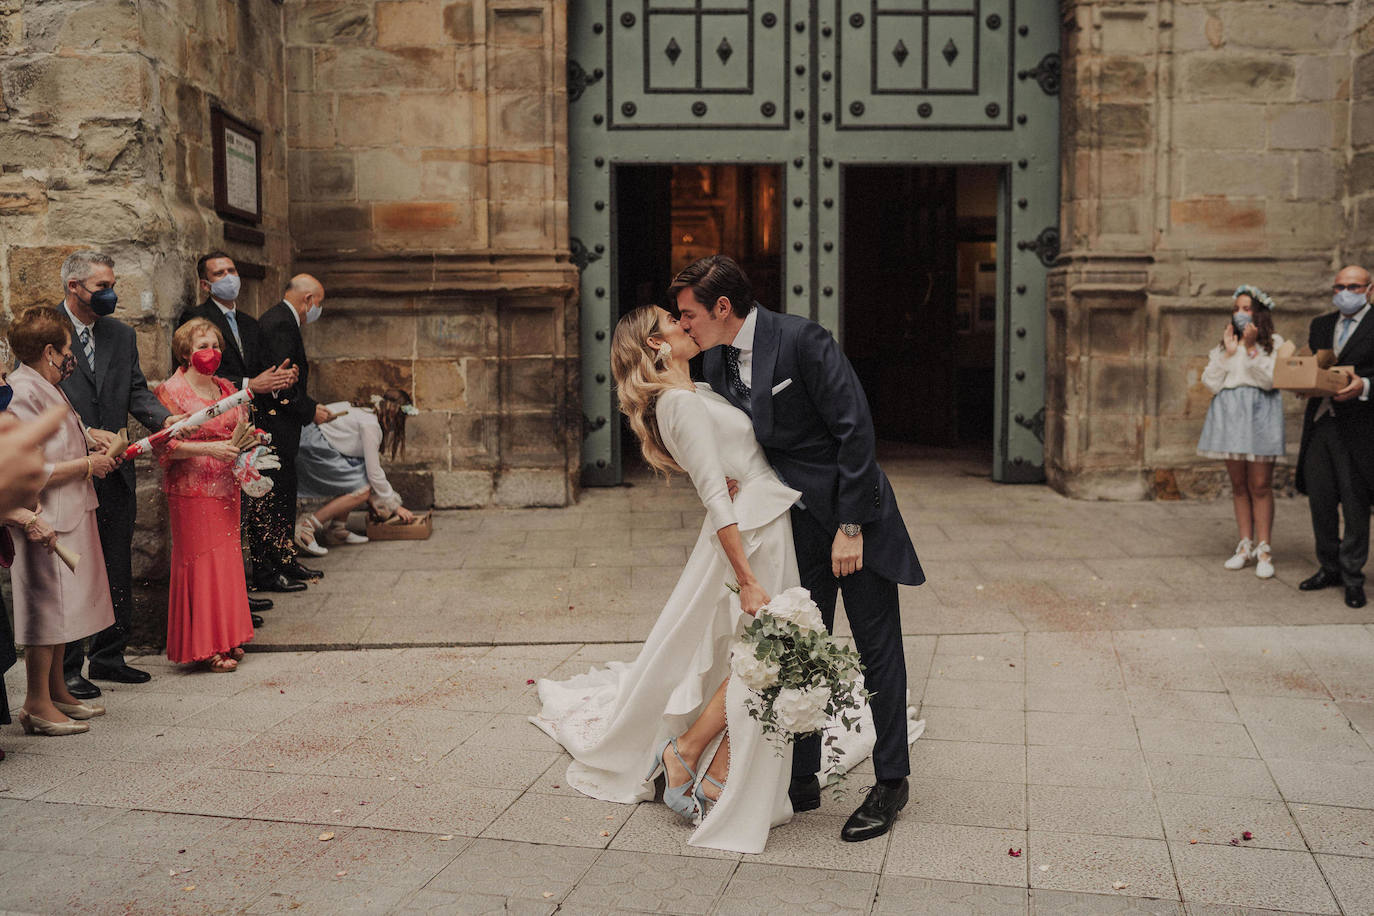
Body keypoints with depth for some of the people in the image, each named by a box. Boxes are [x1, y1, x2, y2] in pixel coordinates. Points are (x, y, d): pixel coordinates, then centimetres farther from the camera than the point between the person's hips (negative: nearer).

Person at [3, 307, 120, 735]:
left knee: (60, 605, 16)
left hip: (68, 517, 10)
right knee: (45, 608, -2)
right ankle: (37, 704, 9)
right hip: (46, 523, -10)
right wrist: (87, 465, -14)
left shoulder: (46, 388, 13)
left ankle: (57, 691, 27)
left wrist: (88, 441, 11)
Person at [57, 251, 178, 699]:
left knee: (118, 571, 12)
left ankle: (109, 657, 26)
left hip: (116, 471, 6)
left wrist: (164, 418, -12)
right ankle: (67, 668, 12)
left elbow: (136, 391, 9)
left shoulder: (121, 335, 12)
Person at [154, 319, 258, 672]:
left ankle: (226, 638, 18)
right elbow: (166, 445, -12)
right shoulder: (171, 391, -6)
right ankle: (204, 646, 5)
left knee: (227, 558, 8)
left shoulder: (227, 388, 13)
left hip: (226, 488, 6)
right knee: (200, 560, -3)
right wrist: (209, 448, -21)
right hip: (191, 490, -6)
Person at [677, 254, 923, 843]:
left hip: (853, 514, -6)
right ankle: (802, 781, 19)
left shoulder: (802, 340, -17)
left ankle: (891, 783, 15)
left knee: (878, 651, 3)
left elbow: (855, 429, -19)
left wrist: (850, 527, -19)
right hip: (792, 525, 6)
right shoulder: (715, 362, 4)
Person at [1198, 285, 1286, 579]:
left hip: (1260, 414, -4)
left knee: (1260, 485, -6)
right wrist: (1227, 353, -3)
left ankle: (1263, 549, -2)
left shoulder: (1274, 343, 5)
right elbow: (1210, 382, 5)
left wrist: (1251, 348, -10)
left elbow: (1270, 379, -9)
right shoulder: (1224, 344, 15)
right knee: (1239, 485, 7)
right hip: (1229, 415, 4)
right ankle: (1245, 546, 14)